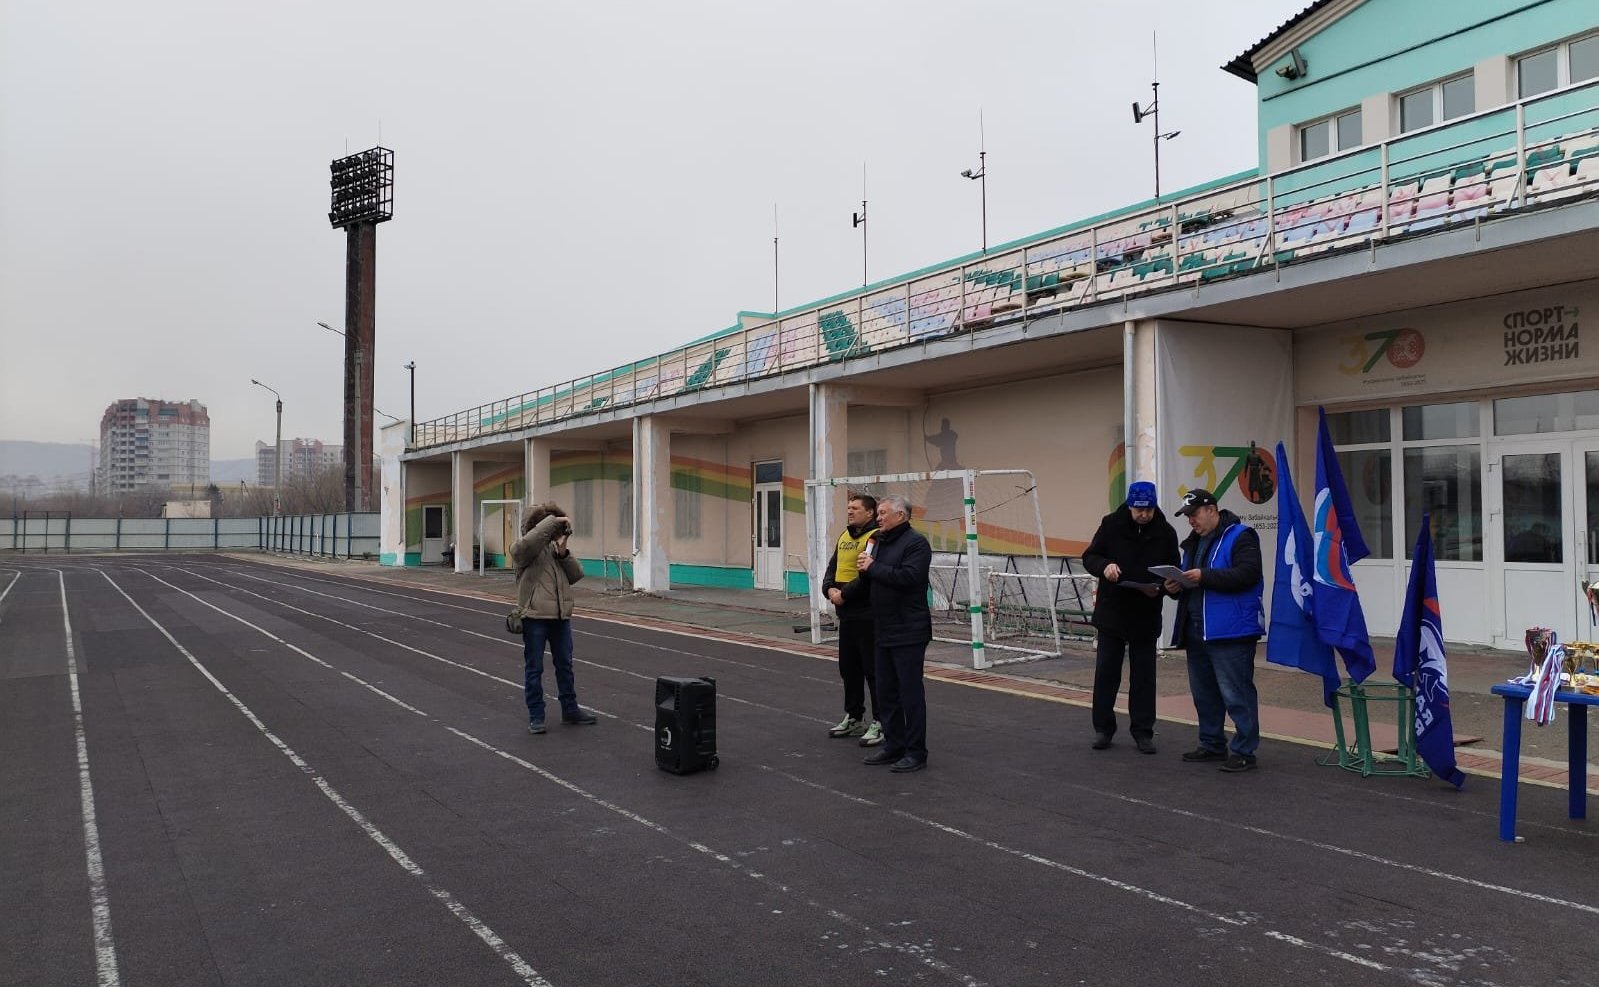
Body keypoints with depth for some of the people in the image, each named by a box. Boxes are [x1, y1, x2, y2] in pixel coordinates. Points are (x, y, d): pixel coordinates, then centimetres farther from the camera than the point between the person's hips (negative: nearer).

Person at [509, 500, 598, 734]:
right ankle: (535, 716, 12)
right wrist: (554, 520, -26)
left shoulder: (555, 547, 14)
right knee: (534, 668, 3)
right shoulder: (522, 548, -6)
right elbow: (528, 541, -32)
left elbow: (576, 575, 7)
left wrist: (564, 553, -8)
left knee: (565, 665, 15)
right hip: (535, 616, -6)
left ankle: (570, 710, 27)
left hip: (561, 615, 6)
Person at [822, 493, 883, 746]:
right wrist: (830, 589, -3)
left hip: (868, 616, -9)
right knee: (849, 668, 16)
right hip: (846, 614, 9)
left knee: (873, 670, -2)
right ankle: (853, 718, 29)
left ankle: (880, 723, 7)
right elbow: (832, 568, 16)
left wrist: (845, 594, -19)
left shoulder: (876, 537, -14)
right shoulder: (844, 536, 14)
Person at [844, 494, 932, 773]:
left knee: (910, 693, -2)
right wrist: (844, 594, 24)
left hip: (908, 633, -9)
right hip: (885, 633, 9)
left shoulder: (916, 543, -12)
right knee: (886, 692, 13)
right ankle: (893, 745, 24)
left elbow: (908, 577, -27)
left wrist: (874, 567, -19)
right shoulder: (881, 542, 16)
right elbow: (868, 581, 25)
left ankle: (916, 753, 6)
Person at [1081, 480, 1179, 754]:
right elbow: (1089, 557, -2)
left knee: (1143, 676, 7)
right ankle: (1103, 728, 18)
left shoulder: (1165, 533, -3)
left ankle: (1143, 731, 17)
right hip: (1111, 611, 0)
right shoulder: (1111, 524, -6)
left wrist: (1159, 587, -17)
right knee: (1106, 672, 6)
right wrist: (1104, 566, -24)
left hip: (1146, 616, 1)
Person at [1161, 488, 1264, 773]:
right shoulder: (1193, 543, 20)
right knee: (1203, 693, 15)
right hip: (1196, 631, 9)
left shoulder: (1240, 537, -7)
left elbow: (1247, 574, -21)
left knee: (1236, 693, -6)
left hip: (1231, 632, -9)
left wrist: (1205, 576, -25)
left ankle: (1244, 751, 1)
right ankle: (1212, 745, 26)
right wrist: (1175, 586, 4)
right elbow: (1188, 580, 28)